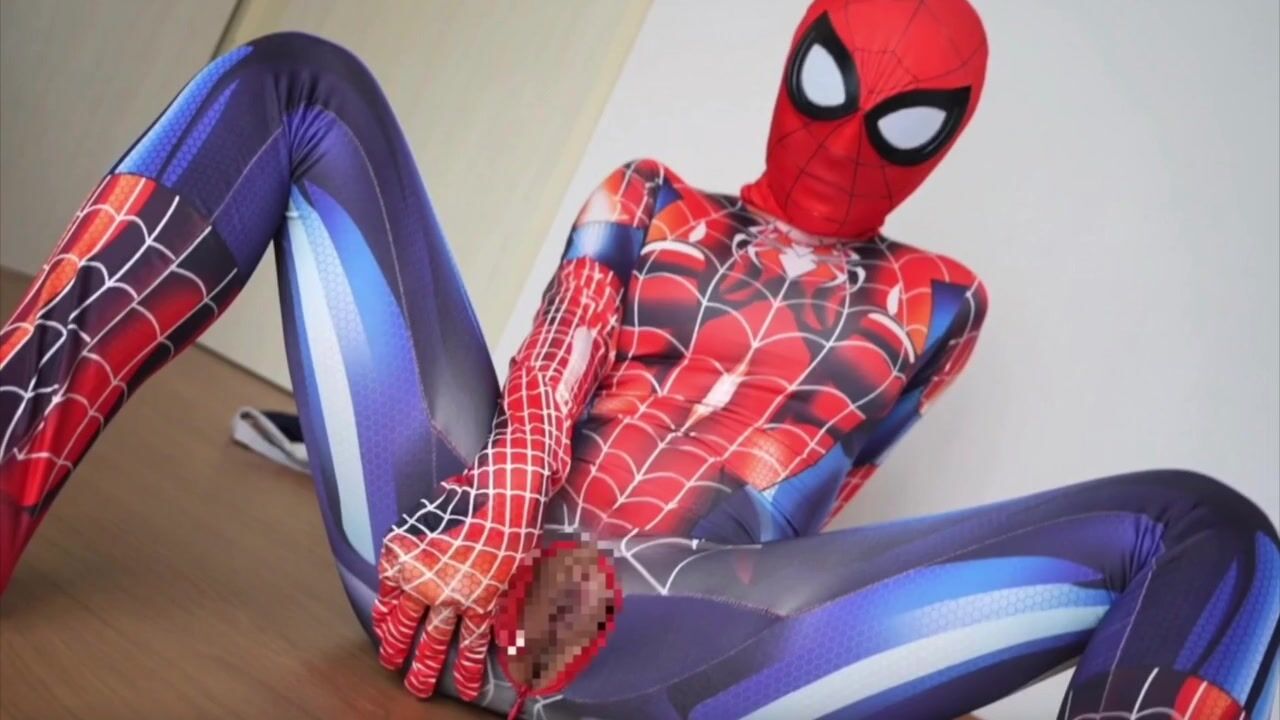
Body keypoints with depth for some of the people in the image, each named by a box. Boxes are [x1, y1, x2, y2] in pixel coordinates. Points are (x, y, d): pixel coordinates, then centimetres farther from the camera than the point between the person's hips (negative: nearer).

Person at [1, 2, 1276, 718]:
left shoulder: (931, 303, 21)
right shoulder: (649, 204, 24)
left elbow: (806, 483, 7)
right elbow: (551, 373, 6)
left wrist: (594, 575, -9)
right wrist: (495, 520, -15)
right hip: (466, 545, 2)